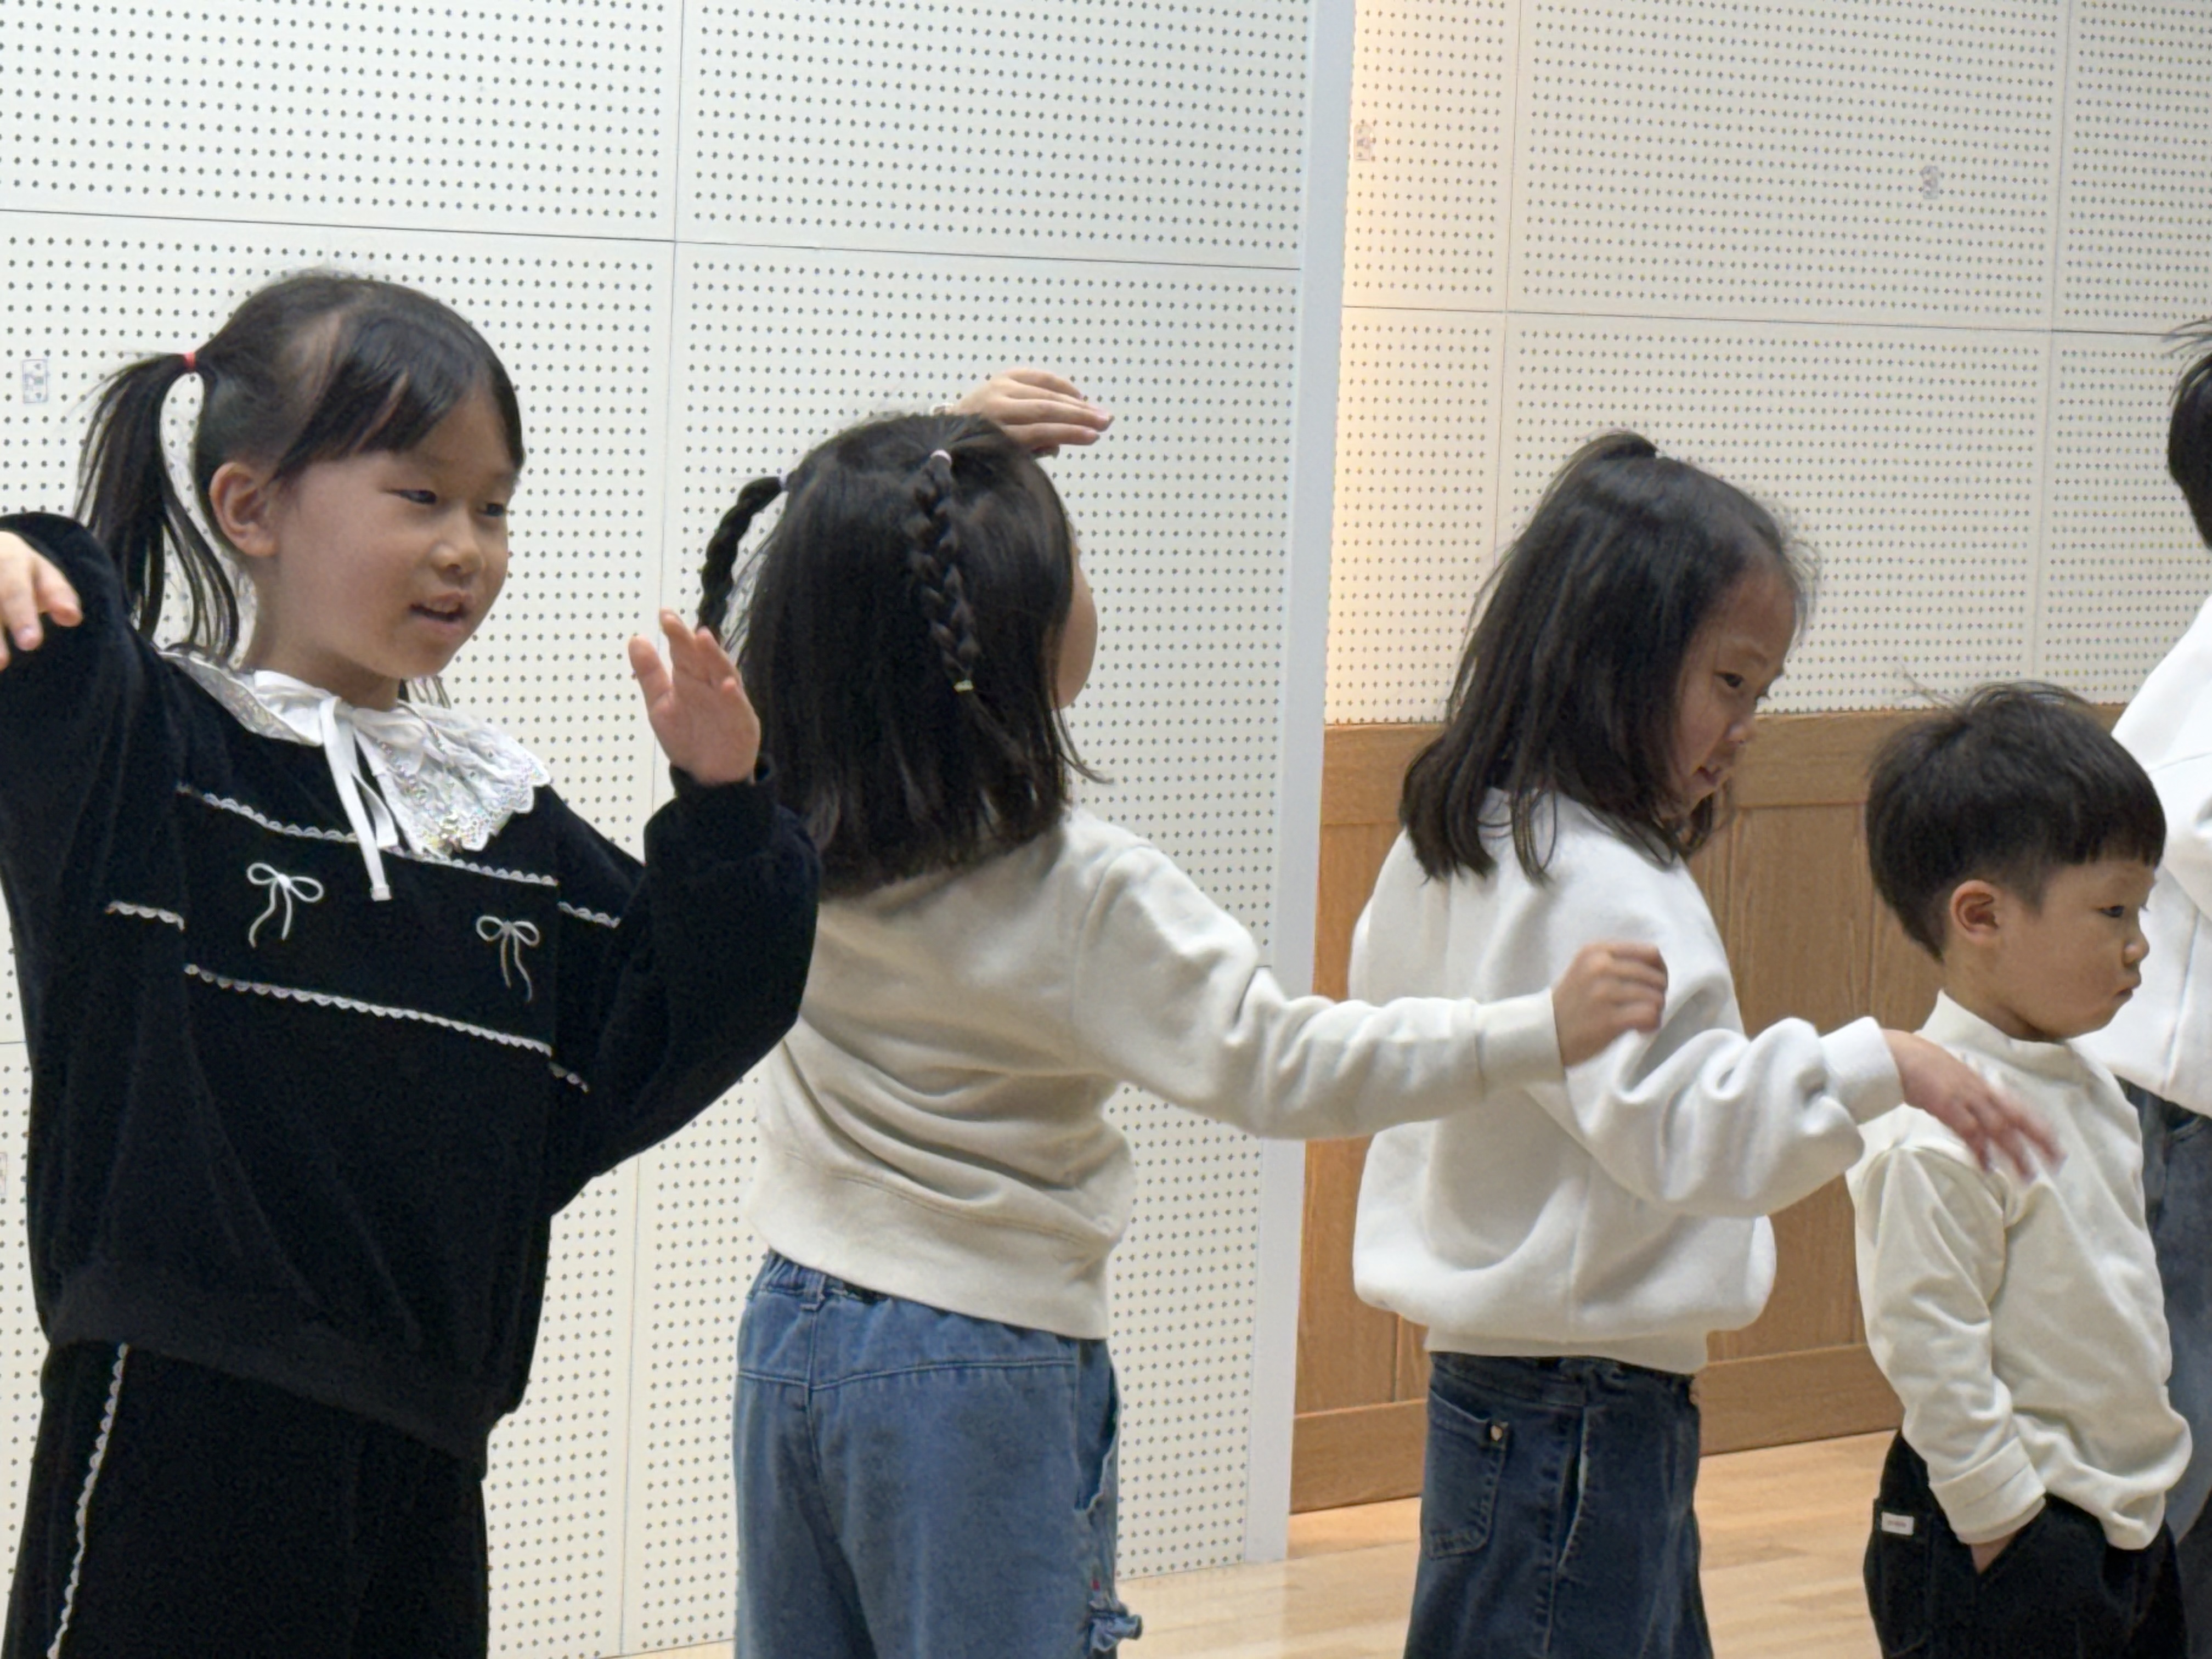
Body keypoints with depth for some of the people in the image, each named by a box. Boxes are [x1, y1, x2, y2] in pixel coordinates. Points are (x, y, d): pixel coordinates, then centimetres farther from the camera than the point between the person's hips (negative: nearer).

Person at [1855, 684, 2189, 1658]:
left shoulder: (2083, 1085, 9)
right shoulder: (1941, 1128, -22)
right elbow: (1928, 1343, -22)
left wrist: (2136, 1487, 20)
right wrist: (2000, 1517, -18)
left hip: (2126, 1522, 10)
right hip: (2005, 1542, -9)